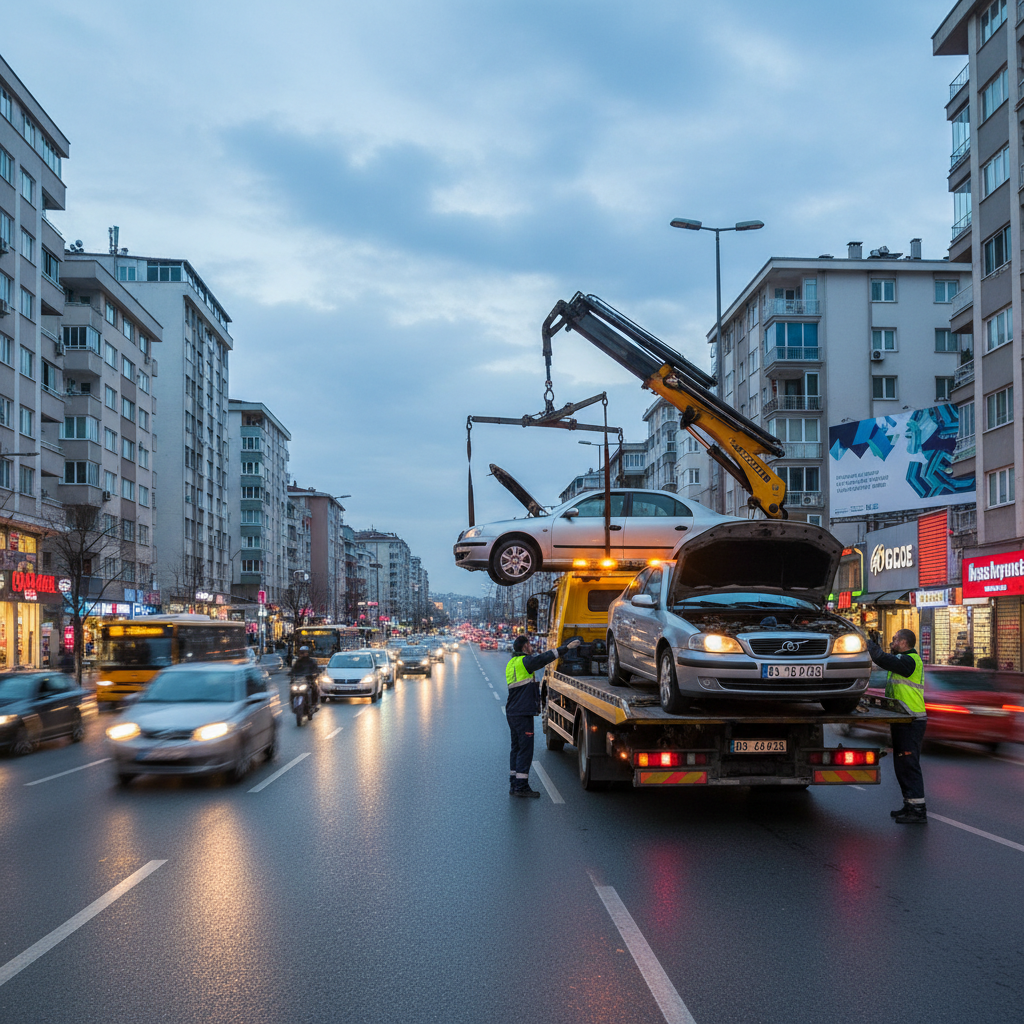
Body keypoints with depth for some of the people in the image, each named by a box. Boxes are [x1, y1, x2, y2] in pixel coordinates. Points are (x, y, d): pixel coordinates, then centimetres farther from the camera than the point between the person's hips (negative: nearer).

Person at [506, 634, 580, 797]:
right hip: (523, 713, -10)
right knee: (525, 749, -7)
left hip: (512, 712, 10)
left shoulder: (512, 663, 16)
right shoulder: (524, 661, -11)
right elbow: (545, 658, -18)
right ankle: (521, 786, -8)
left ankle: (514, 785, 16)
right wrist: (567, 647, -15)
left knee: (516, 748, 13)